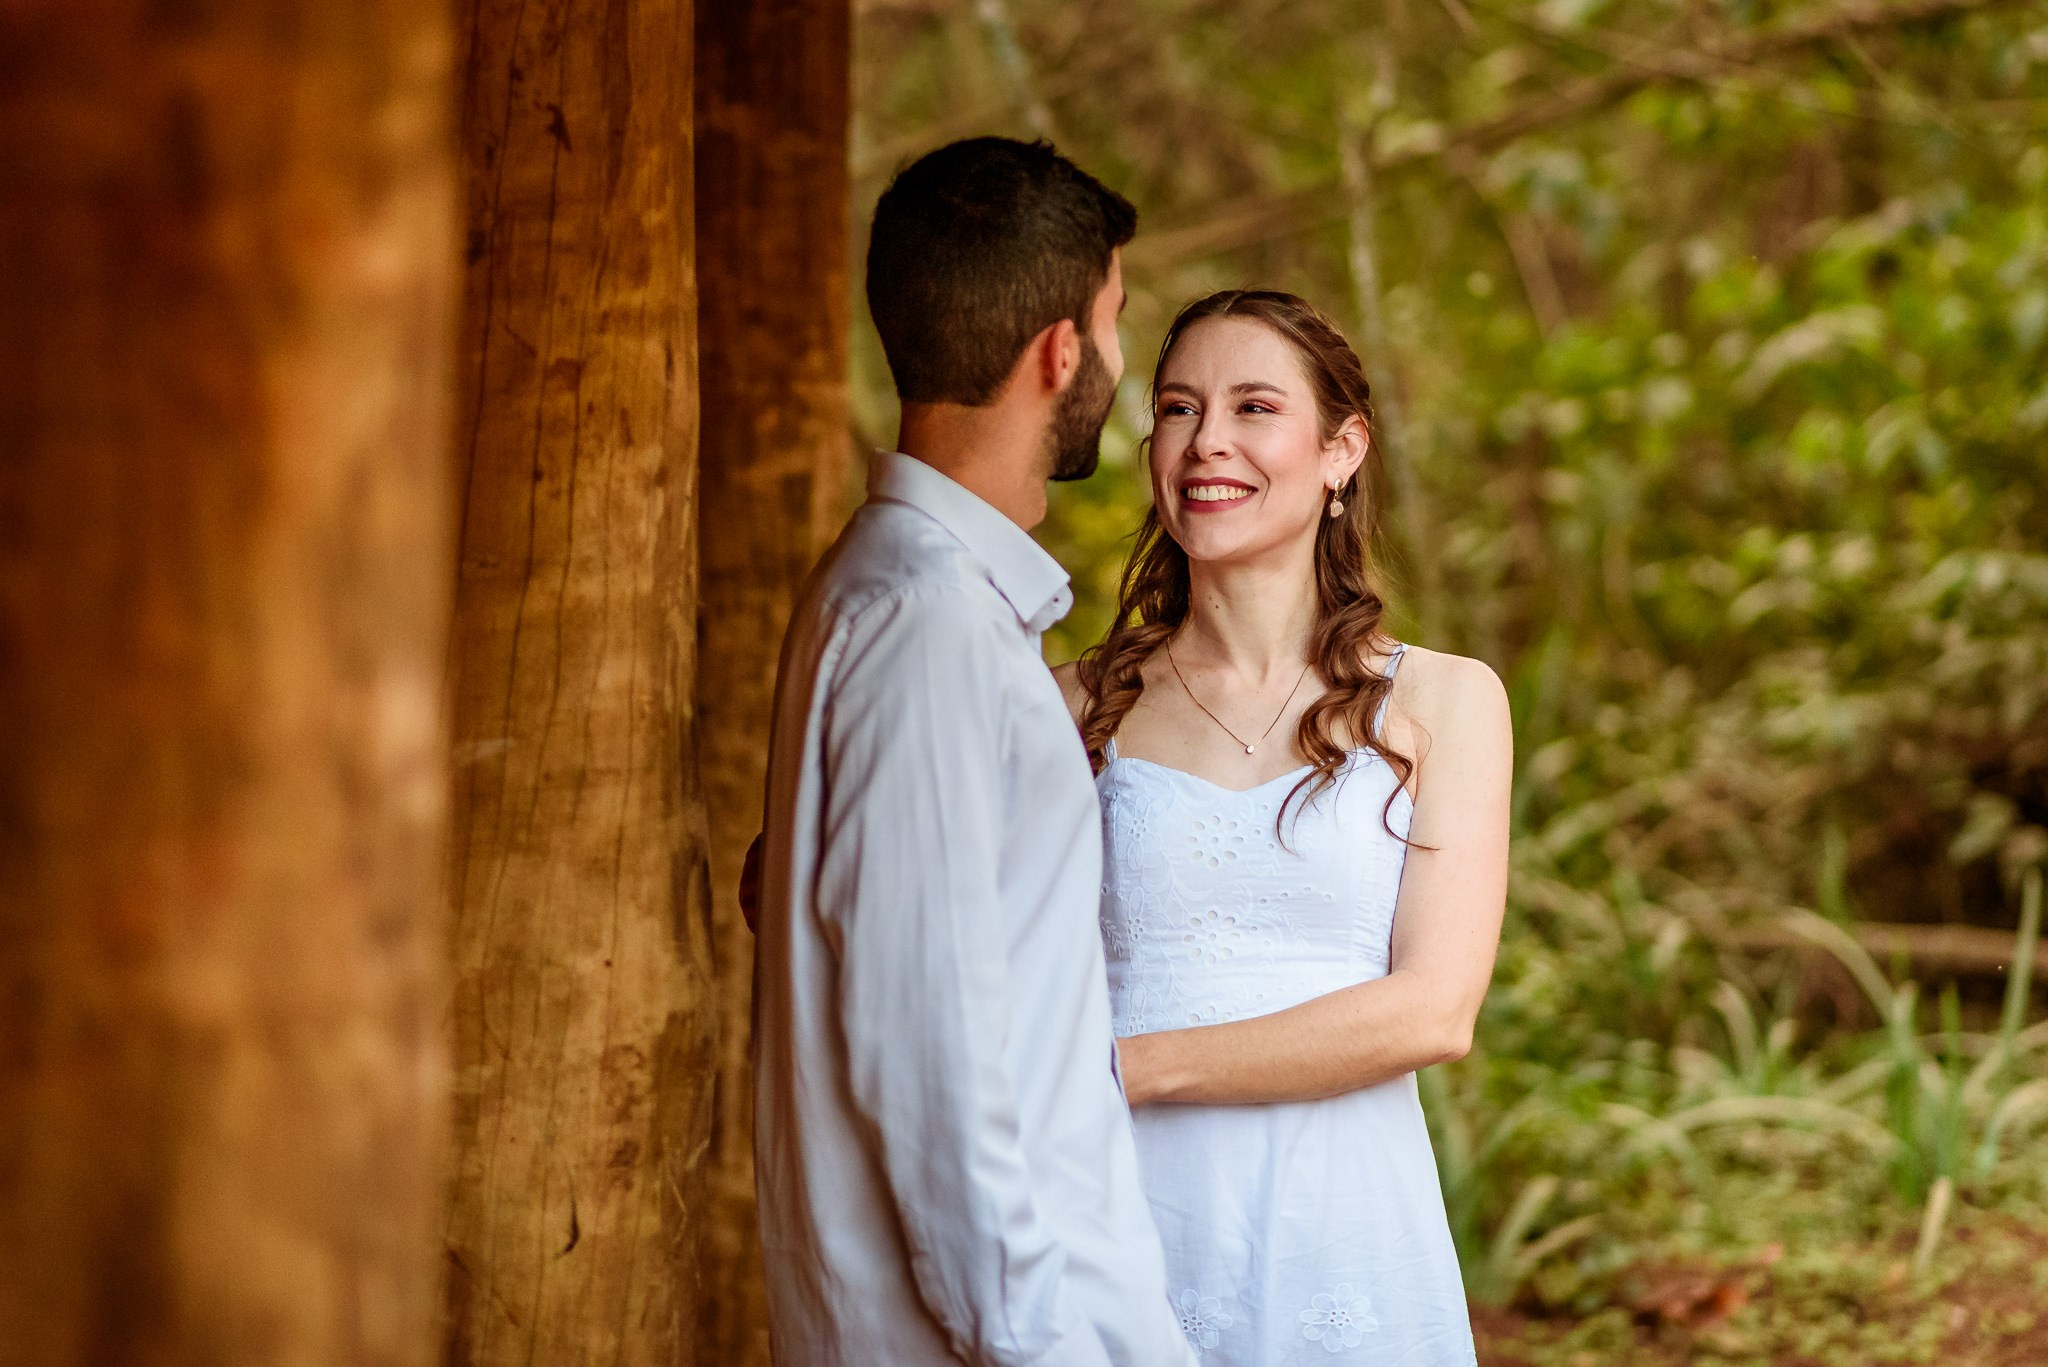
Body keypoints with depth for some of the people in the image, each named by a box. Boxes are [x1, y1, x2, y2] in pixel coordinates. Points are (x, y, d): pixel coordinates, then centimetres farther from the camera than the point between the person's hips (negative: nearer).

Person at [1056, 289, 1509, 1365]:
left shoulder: (1442, 701, 3)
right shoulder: (1080, 706, 6)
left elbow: (1434, 1010, -7)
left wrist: (1129, 1066, -13)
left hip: (1347, 1263, 0)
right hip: (1128, 1259, 1)